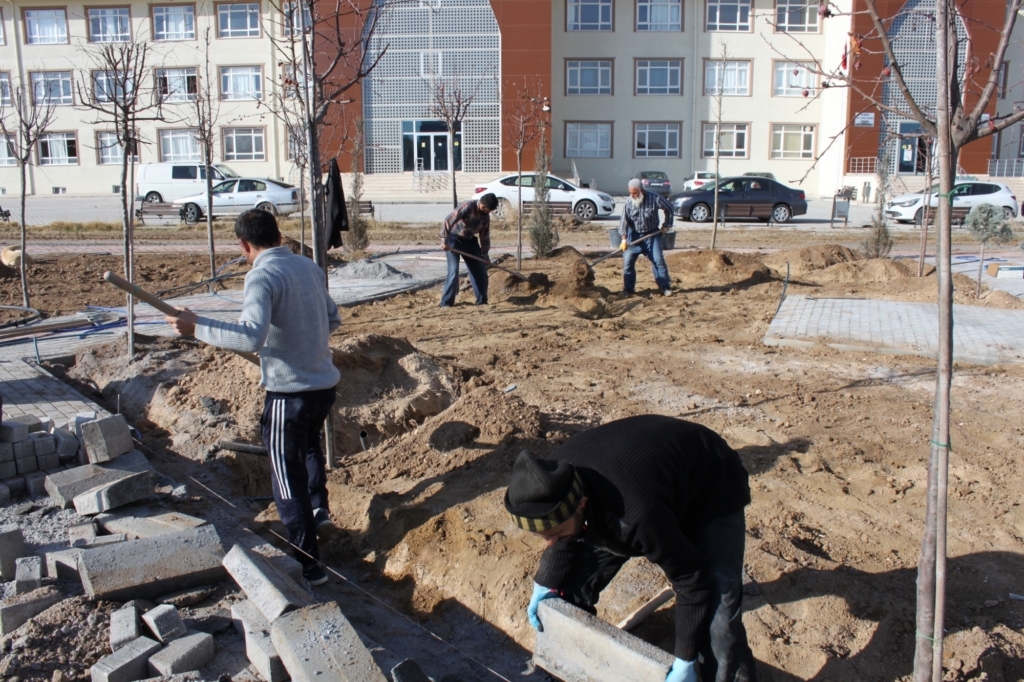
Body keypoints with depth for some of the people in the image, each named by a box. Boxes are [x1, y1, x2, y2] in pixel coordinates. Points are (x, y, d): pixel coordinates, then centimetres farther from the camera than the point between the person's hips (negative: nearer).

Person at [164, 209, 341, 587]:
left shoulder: (262, 276, -17)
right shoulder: (309, 267, 6)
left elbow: (251, 336, -31)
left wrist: (197, 327, -24)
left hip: (290, 392, -8)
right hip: (325, 383, 8)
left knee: (288, 478, 6)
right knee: (308, 442, 36)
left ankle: (309, 563, 13)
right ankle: (319, 510, 42)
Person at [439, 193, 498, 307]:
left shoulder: (486, 216, -3)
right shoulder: (467, 206, -24)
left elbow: (485, 235, 7)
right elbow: (449, 220, -29)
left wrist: (485, 254, 7)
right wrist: (444, 240, -32)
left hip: (469, 240, 7)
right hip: (454, 239, -7)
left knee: (480, 270, 3)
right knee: (454, 271, -15)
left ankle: (482, 301, 15)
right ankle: (446, 303, -7)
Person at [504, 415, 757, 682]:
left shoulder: (638, 516, -45)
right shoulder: (556, 479, -25)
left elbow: (692, 581, -29)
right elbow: (569, 535, 0)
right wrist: (545, 584, 5)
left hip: (712, 492, -6)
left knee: (716, 619, -20)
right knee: (576, 580, 3)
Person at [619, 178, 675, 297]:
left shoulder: (654, 198, -16)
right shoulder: (629, 202, -12)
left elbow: (669, 209, 0)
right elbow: (624, 221, -14)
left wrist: (666, 225, 0)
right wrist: (624, 239, -24)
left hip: (652, 234, -1)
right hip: (634, 234, 2)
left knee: (658, 260, -7)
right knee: (627, 261, -4)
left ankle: (666, 287, 1)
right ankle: (628, 289, 7)